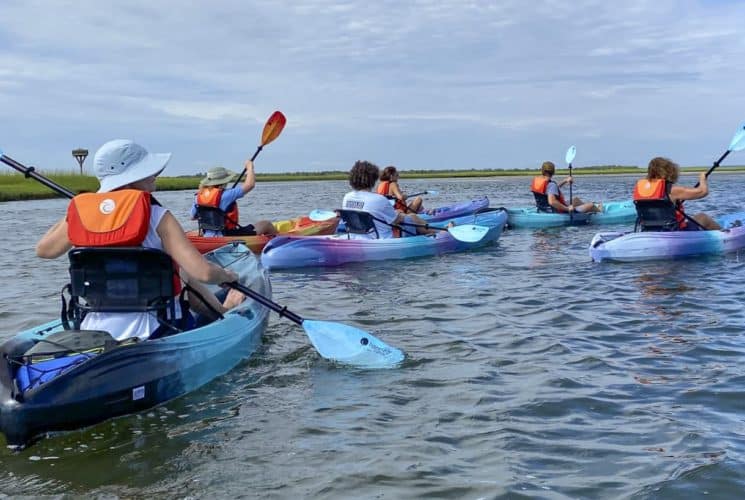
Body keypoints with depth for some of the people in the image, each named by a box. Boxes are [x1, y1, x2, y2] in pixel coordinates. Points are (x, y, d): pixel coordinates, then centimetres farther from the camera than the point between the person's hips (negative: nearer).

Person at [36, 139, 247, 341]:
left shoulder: (81, 214, -1)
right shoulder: (157, 217, -14)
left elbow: (43, 249, 19)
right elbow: (204, 272, -22)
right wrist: (227, 276, 1)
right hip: (153, 333, -5)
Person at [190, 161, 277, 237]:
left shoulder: (198, 197, -3)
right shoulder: (225, 195, -22)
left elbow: (193, 216, 11)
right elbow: (250, 184, -21)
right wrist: (250, 167, -5)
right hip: (229, 236, -8)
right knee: (267, 224, 6)